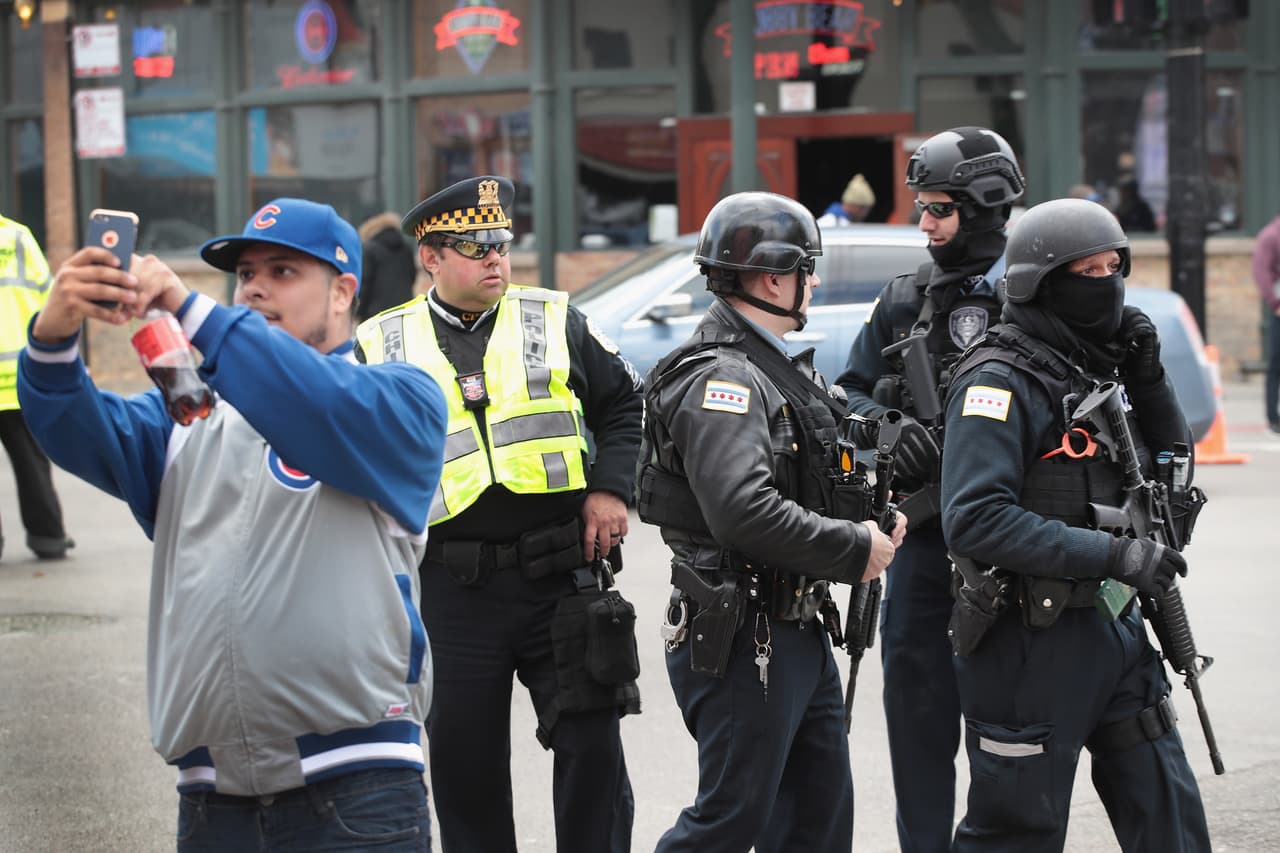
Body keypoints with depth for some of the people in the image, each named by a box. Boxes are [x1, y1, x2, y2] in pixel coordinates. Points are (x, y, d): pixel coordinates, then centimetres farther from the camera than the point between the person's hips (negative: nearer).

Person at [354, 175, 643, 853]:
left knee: (592, 748, -1)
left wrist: (610, 487, 0)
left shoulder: (557, 322, 7)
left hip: (559, 576, 0)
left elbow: (623, 405, 14)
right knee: (464, 769, 7)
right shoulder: (383, 345, 5)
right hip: (451, 589, 0)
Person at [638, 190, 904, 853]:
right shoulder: (720, 378, -18)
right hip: (742, 642, -10)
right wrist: (856, 550, -20)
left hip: (799, 636, 10)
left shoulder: (779, 368, 16)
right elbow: (744, 512, -29)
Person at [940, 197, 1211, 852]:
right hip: (1031, 644, -8)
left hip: (1113, 628, 8)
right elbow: (975, 519, -25)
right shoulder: (1000, 381, -14)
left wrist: (1147, 378, 2)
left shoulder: (1097, 369, 11)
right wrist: (1114, 556, -26)